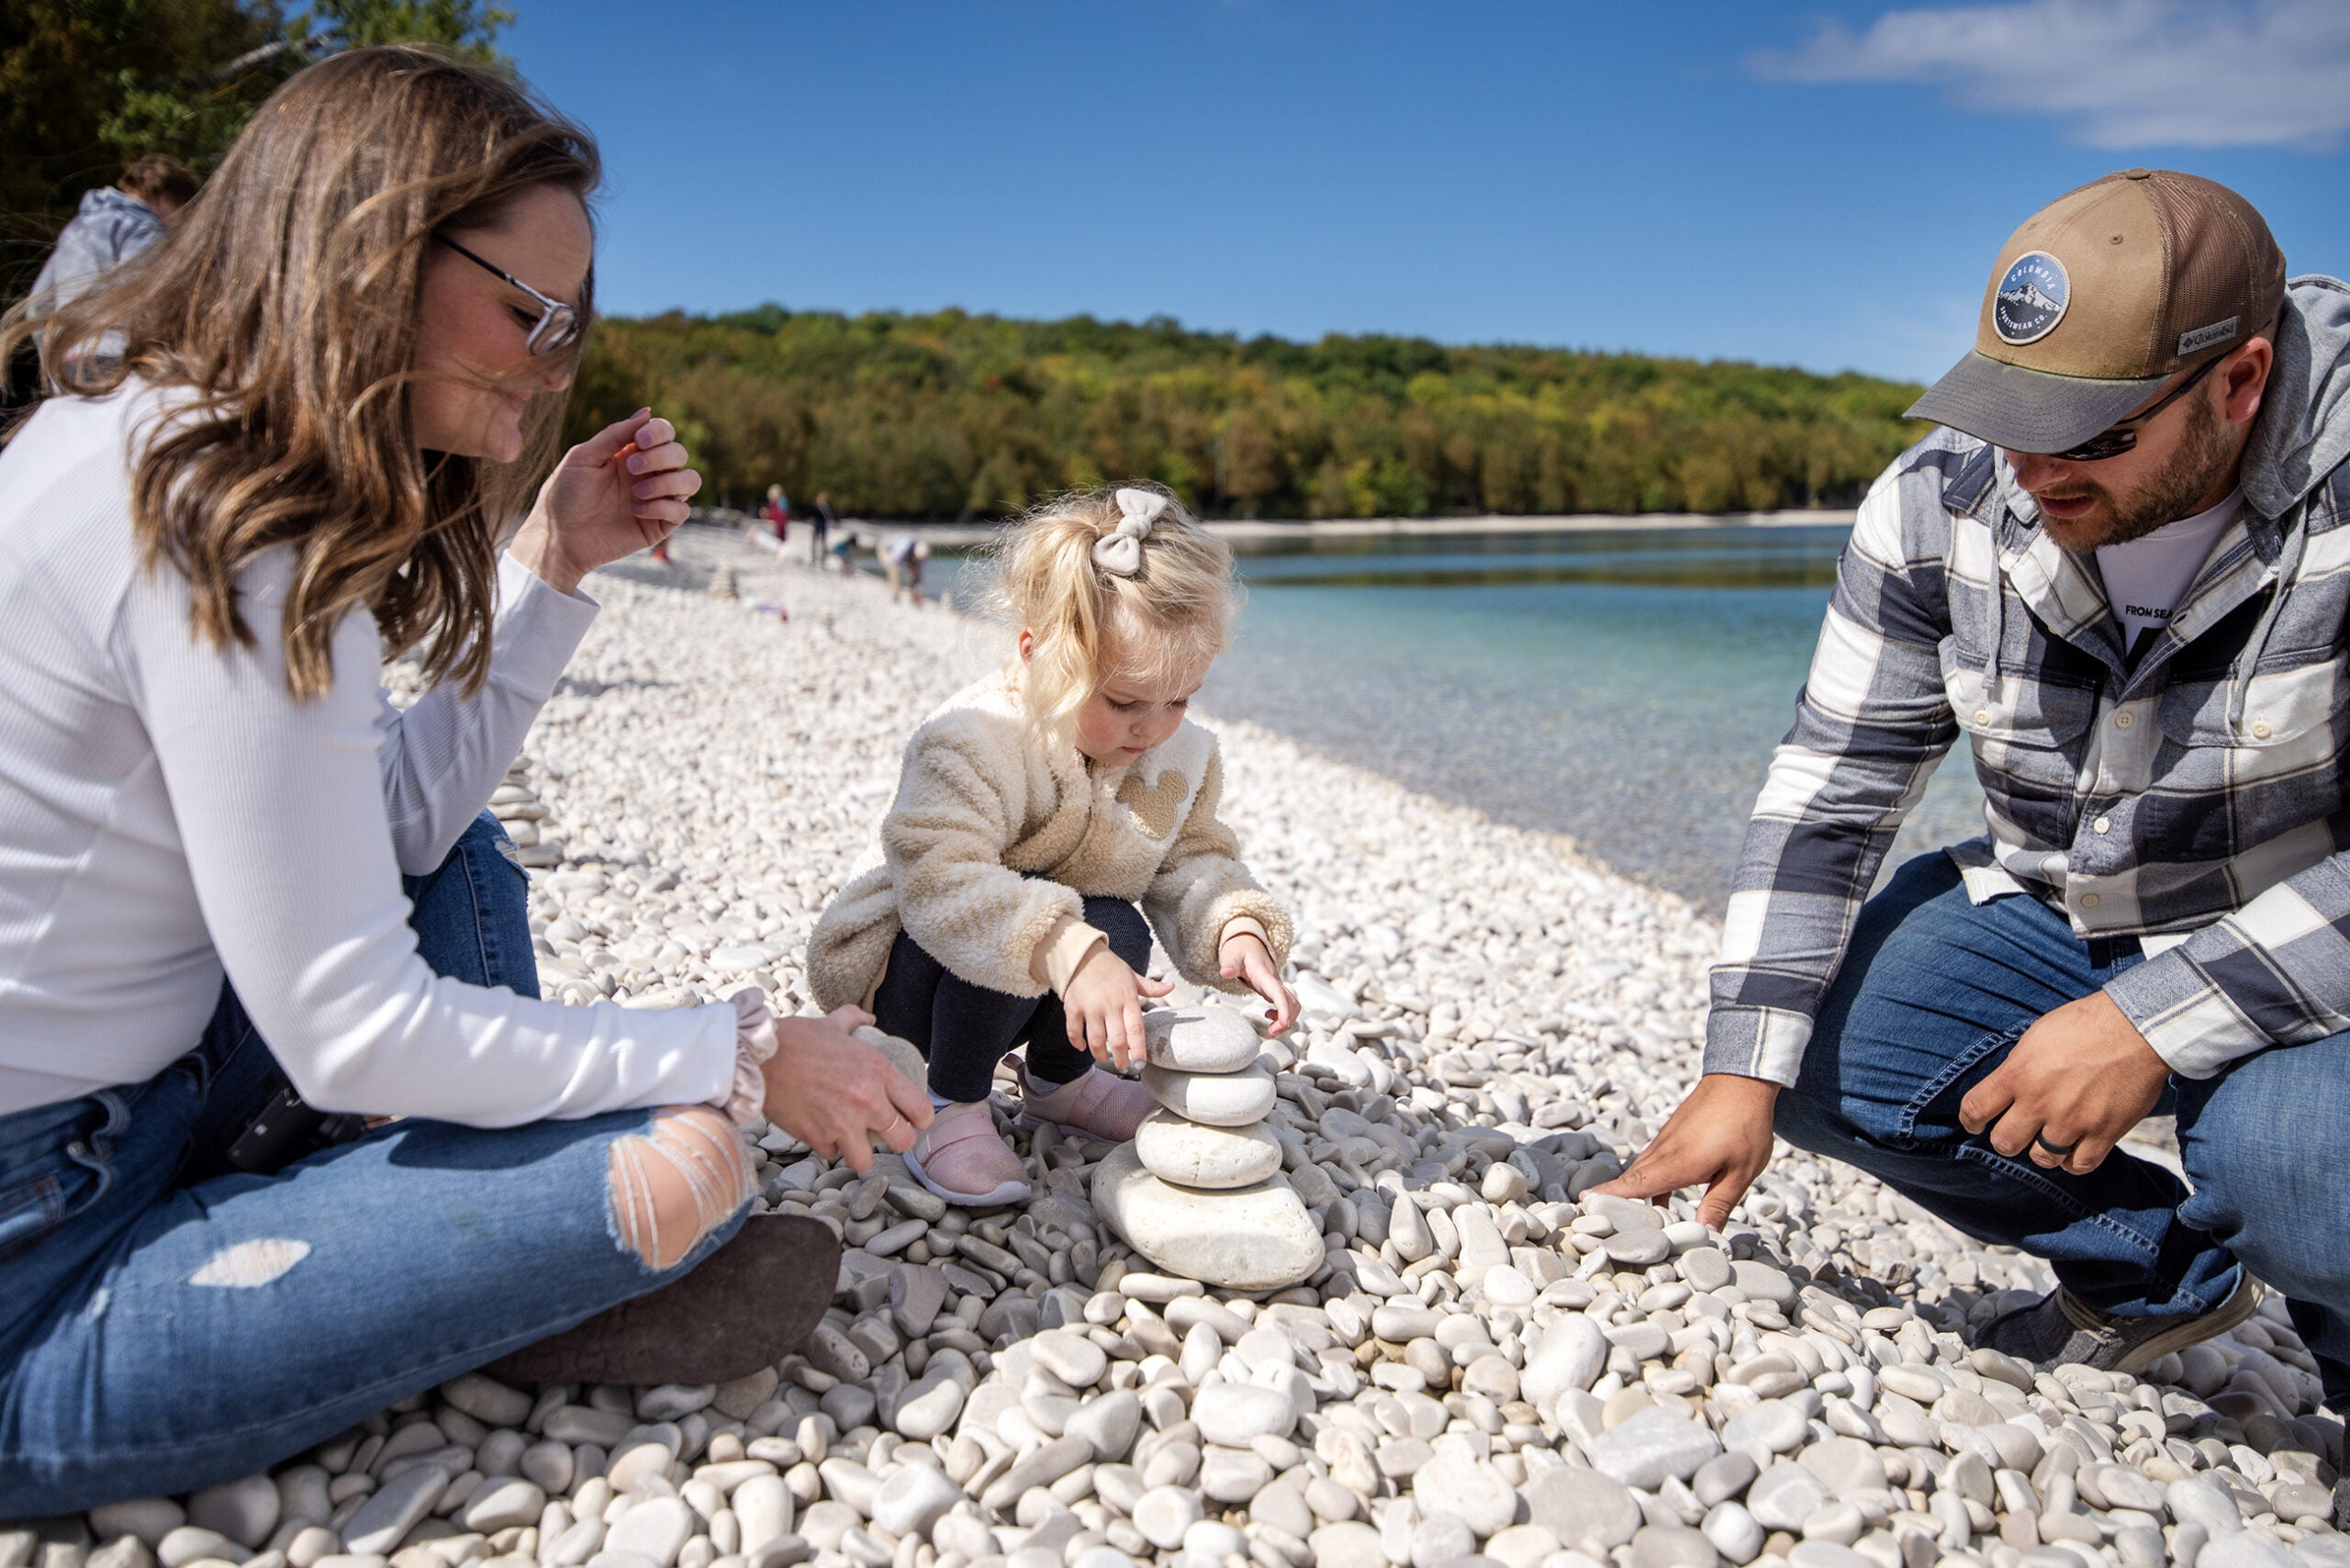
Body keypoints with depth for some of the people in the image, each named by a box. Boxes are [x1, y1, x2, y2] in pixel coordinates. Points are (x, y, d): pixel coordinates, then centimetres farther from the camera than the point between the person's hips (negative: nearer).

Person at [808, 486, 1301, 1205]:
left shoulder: (1180, 755, -6)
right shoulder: (972, 743, -30)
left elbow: (1193, 858, -4)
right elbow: (939, 881, -42)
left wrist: (1238, 929, -27)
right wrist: (1070, 954, -55)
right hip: (905, 971, -6)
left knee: (1118, 934, -25)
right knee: (1033, 921, -35)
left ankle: (1058, 1079, 8)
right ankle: (949, 1103, -10)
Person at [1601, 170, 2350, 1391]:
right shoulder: (1942, 503, -13)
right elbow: (1830, 790, -11)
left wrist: (2156, 1022, -33)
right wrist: (1741, 1070, -17)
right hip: (2052, 917, 5)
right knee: (1809, 1051, -9)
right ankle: (2155, 1272, 14)